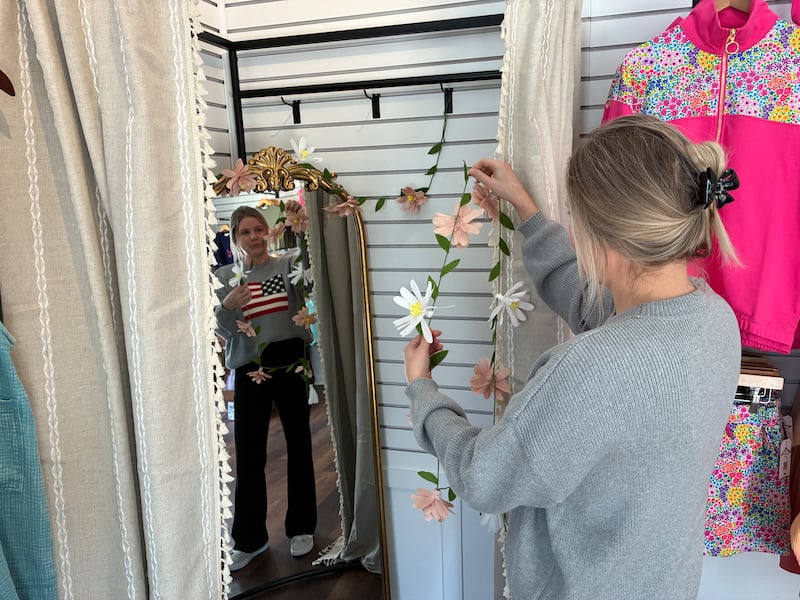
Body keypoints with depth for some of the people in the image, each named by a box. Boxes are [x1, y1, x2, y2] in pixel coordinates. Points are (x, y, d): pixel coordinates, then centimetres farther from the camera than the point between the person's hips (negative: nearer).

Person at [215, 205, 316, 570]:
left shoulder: (288, 265, 0)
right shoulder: (224, 277, 5)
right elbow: (222, 330, 1)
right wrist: (227, 305, -20)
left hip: (291, 364, -1)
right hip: (250, 372, 1)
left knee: (298, 447, 11)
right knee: (248, 455, 4)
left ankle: (301, 527, 29)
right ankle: (250, 539, 22)